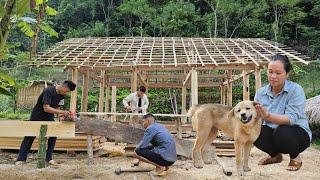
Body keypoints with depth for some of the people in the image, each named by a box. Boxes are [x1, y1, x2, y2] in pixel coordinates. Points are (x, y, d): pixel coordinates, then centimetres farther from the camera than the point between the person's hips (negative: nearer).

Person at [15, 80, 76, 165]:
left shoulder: (61, 95, -4)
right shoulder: (48, 91, -27)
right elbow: (46, 108, -33)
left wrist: (61, 114, -12)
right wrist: (61, 112, -35)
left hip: (49, 118, 6)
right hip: (37, 117, -6)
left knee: (53, 136, -6)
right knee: (29, 137, 4)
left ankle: (49, 158, 6)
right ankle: (21, 159, 16)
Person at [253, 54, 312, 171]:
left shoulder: (295, 90, -17)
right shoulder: (261, 92, -3)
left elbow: (291, 118, -30)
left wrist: (267, 116, -46)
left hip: (298, 133, -4)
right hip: (272, 133, 4)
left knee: (282, 132, -36)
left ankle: (295, 158, 1)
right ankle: (275, 155, 9)